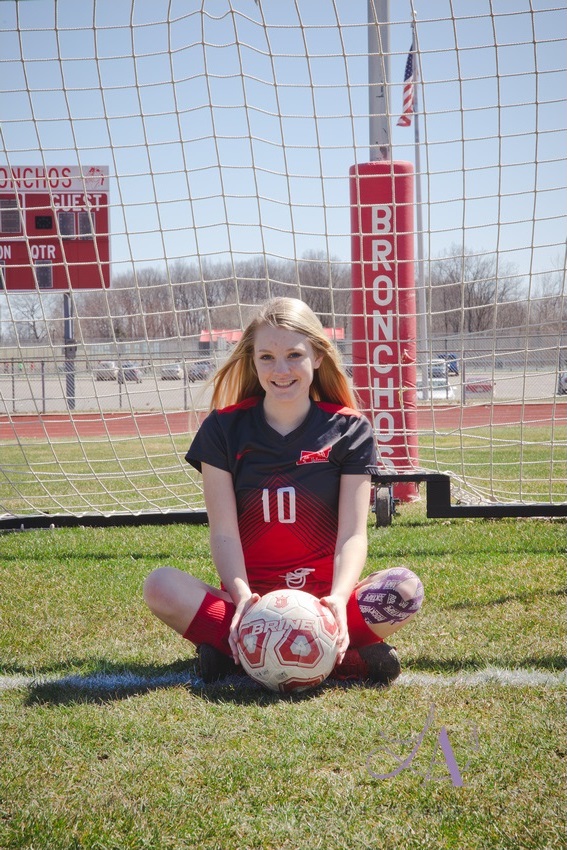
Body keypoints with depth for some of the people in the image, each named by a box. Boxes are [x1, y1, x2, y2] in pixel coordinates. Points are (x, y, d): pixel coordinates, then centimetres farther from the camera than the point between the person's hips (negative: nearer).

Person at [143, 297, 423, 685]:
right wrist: (242, 596, -24)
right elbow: (224, 533, -4)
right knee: (161, 585, -28)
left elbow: (352, 533, -6)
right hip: (250, 598, 0)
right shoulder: (224, 427, 3)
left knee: (406, 587, -29)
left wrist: (338, 598, -26)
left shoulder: (349, 429, 2)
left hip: (323, 597, 0)